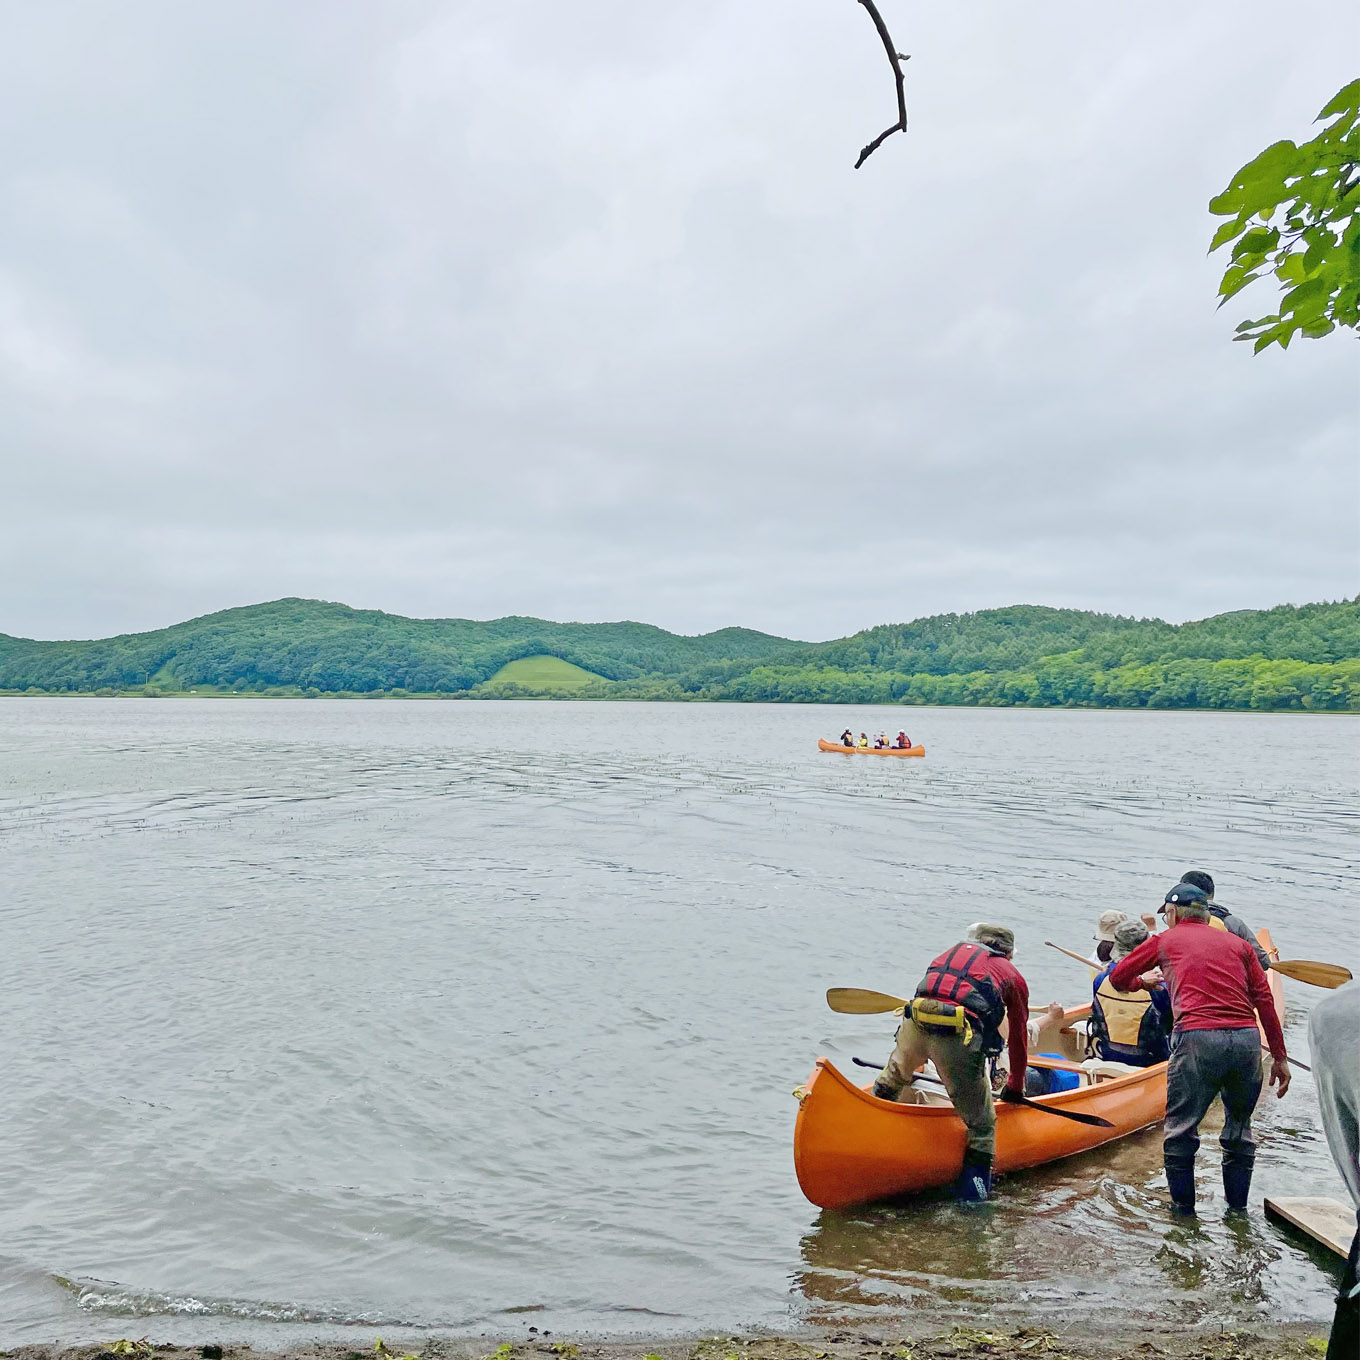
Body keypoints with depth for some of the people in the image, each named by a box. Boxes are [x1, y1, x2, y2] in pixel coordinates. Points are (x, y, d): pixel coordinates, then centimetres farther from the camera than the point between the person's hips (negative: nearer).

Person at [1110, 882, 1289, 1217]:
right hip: (1247, 1039, 4)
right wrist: (1279, 1057, 15)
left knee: (1179, 1129, 10)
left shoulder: (1165, 940, 15)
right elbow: (1264, 1000, 13)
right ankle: (1238, 1206, 29)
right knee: (1239, 1127, 21)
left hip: (1197, 1039, -4)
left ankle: (1183, 1206, 18)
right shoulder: (1237, 943, 22)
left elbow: (1118, 978, 20)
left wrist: (1142, 982, 42)